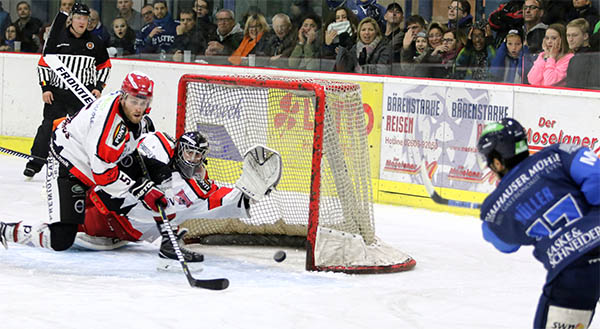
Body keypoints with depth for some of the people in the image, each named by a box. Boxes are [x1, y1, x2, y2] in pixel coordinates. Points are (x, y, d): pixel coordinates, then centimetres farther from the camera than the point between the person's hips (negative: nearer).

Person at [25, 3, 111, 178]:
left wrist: (98, 87, 3)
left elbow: (105, 65, 15)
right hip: (57, 92, -1)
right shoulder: (58, 38, -2)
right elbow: (44, 63, 2)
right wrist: (45, 88, -4)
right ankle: (35, 162, 6)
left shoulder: (94, 42, 4)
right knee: (49, 126, -3)